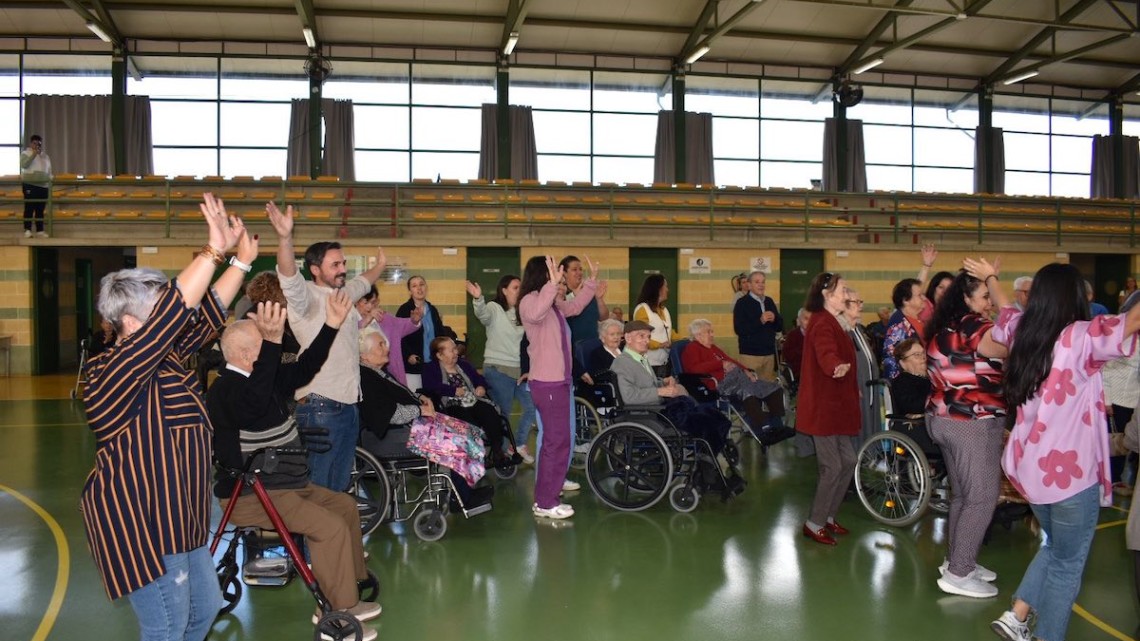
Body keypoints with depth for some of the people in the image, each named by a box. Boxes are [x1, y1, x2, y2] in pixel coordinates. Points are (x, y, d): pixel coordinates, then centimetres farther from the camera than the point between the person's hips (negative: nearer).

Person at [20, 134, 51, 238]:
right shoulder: (25, 153, 3)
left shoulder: (45, 156, 18)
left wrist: (50, 186, 16)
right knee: (29, 208, -8)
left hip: (43, 186, 5)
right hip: (30, 185, -5)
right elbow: (24, 165, -17)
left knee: (40, 209, 4)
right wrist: (34, 154, -20)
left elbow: (49, 172, 21)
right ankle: (27, 230, -9)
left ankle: (40, 230, 7)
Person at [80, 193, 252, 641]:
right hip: (139, 524, -10)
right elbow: (174, 312, -33)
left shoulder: (164, 357, 6)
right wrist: (214, 251, -34)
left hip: (175, 518, 10)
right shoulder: (114, 372, -21)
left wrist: (242, 260, 3)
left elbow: (205, 312, 8)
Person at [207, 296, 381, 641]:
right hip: (250, 495, -11)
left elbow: (305, 368, 14)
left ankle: (345, 594, 19)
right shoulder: (225, 389, -22)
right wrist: (272, 342, -55)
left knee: (345, 506, 13)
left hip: (284, 484, 11)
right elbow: (255, 404, -44)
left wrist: (331, 325, 5)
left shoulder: (265, 377, 8)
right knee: (330, 526, -22)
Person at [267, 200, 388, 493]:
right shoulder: (306, 296, -8)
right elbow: (289, 277, -30)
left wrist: (380, 265, 53)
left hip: (349, 404, 8)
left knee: (339, 484, 15)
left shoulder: (343, 293, 16)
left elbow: (362, 282, 39)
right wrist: (285, 238, -46)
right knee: (317, 486, -4)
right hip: (321, 406, -8)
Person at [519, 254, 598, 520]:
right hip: (548, 383, -10)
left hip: (558, 381, 10)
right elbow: (534, 315, -40)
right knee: (557, 441, -5)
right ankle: (546, 502, 3)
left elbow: (575, 306, 31)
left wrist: (592, 279, 27)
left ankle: (544, 497, 24)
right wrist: (553, 284, -45)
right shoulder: (530, 300, -15)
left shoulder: (553, 303, 13)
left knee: (554, 439, 15)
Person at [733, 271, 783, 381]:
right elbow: (739, 329, -16)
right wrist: (760, 321, -22)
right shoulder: (742, 303, -6)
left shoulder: (769, 301, 12)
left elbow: (780, 327, 14)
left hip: (769, 353, 6)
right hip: (750, 354, -6)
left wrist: (774, 319, -8)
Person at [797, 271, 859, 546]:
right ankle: (814, 524, 10)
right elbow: (826, 354, -39)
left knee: (848, 461, 13)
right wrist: (839, 367, -60)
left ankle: (828, 515, 25)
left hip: (834, 406, 10)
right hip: (822, 407, -10)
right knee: (832, 467, -4)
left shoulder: (831, 323, 16)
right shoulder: (822, 324, -18)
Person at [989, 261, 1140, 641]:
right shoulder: (1081, 337, -17)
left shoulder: (1020, 331, 3)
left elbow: (1005, 312, 24)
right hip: (1070, 470, -7)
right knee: (1068, 563, 9)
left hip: (1030, 465, 7)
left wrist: (989, 277, 42)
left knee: (1055, 548, 26)